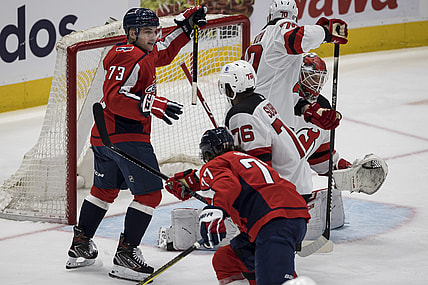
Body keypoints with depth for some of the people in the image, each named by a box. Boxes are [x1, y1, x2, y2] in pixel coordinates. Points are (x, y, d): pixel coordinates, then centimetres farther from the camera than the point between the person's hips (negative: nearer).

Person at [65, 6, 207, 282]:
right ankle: (126, 254, -10)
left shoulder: (145, 52, 13)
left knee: (104, 190, 25)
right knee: (150, 193, -9)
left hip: (104, 135, 11)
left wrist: (185, 26, 24)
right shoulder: (128, 57, -18)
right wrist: (151, 104, -37)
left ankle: (81, 245, 34)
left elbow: (164, 52, 34)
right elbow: (115, 97, -28)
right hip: (125, 136, -11)